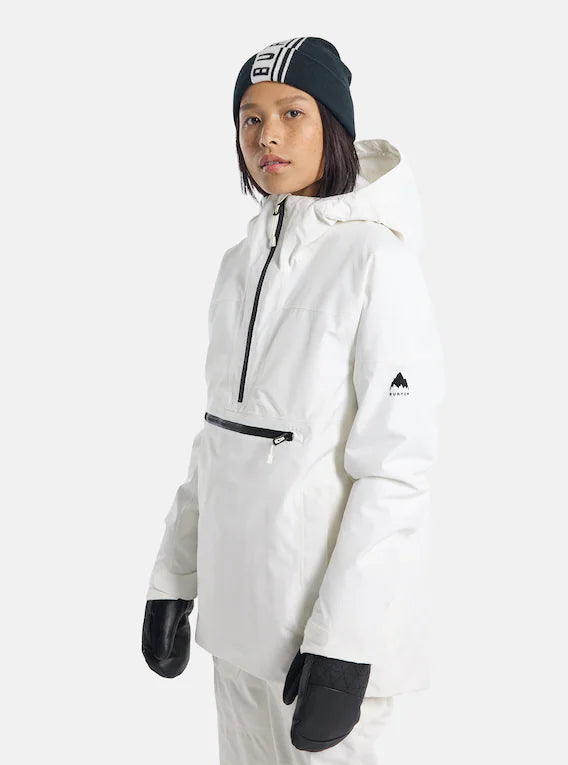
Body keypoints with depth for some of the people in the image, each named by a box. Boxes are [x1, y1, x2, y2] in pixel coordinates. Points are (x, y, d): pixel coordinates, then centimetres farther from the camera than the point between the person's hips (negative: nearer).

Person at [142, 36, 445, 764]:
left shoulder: (376, 261, -14)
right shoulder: (240, 264, 7)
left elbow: (395, 466, -17)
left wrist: (343, 642, -20)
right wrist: (174, 577, 9)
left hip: (334, 612, -6)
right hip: (239, 603, 6)